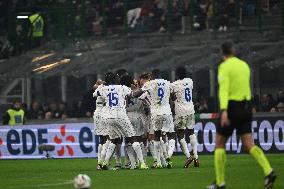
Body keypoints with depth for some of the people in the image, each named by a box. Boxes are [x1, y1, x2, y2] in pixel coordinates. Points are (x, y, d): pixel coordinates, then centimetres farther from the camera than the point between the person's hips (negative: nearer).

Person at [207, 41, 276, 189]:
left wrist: (223, 110, -33)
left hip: (231, 107, -6)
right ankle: (268, 171, -23)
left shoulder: (224, 67, -8)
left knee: (219, 144, 8)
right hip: (246, 107, 6)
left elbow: (224, 88, -22)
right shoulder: (244, 65, 13)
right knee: (249, 145, 0)